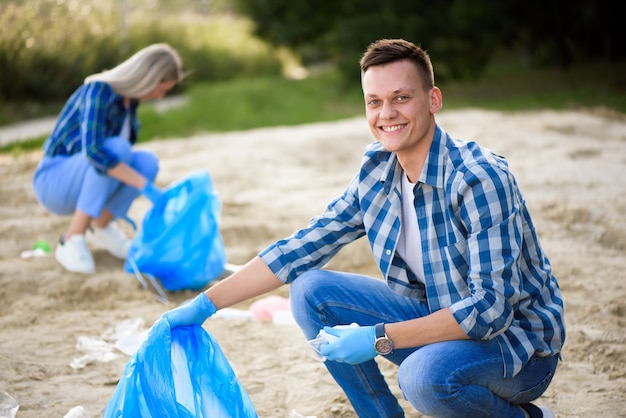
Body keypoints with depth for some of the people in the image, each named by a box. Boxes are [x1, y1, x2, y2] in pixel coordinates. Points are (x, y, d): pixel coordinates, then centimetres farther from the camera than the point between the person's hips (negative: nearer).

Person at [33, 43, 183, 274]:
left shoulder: (131, 97, 2)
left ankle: (100, 227, 5)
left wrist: (117, 202, 9)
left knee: (147, 161, -18)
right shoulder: (99, 90, -24)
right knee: (117, 149, -33)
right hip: (54, 183, -7)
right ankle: (71, 242, -24)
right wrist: (146, 186, -38)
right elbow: (93, 150, -38)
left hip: (83, 181, 7)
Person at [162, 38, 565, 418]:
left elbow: (489, 308, -29)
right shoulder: (376, 170, -3)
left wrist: (379, 338, -30)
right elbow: (302, 248, 2)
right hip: (438, 319, 6)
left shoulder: (480, 180, -25)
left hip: (515, 340, -6)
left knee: (426, 376, -37)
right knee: (310, 292, -6)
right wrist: (204, 305, -2)